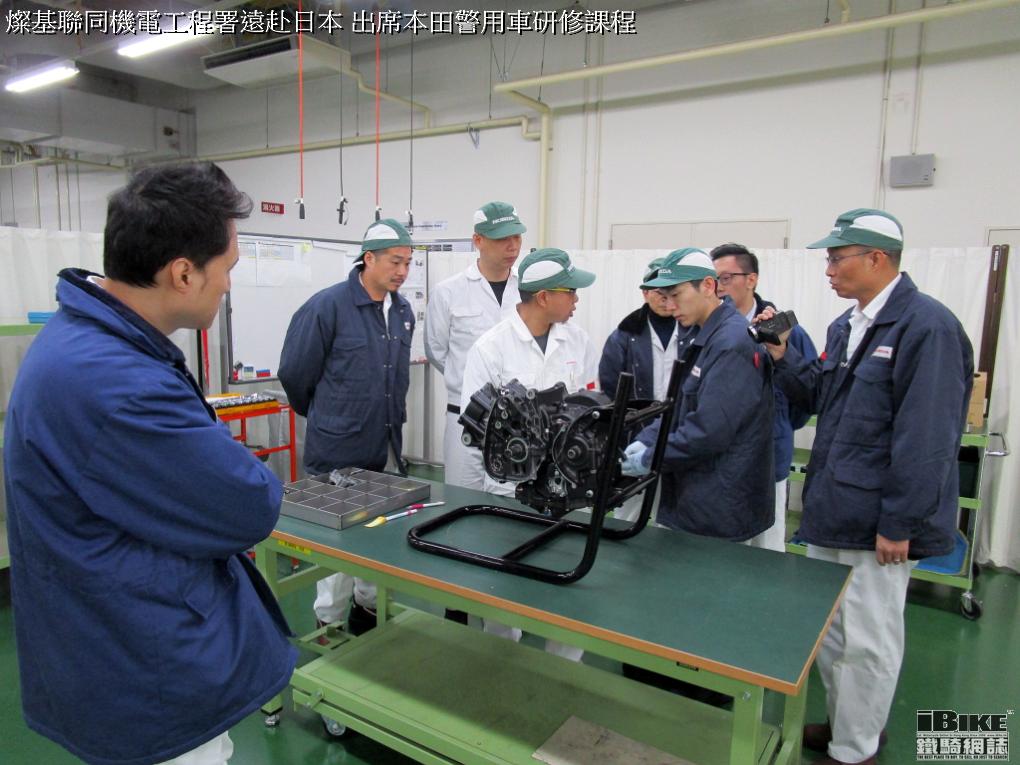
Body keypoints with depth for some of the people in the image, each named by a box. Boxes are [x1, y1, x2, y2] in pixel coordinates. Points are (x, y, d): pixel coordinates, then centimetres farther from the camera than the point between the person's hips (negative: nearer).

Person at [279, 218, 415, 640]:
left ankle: (368, 606, 37)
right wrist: (323, 416, 5)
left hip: (386, 448, 6)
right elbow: (294, 373, -8)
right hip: (338, 451, -6)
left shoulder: (403, 311, 4)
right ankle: (330, 622, 25)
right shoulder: (328, 306, -15)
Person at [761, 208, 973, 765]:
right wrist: (783, 355, 1)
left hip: (876, 522, -9)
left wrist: (899, 525, -20)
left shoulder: (927, 326, -17)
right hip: (832, 511, 9)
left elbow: (927, 439, -20)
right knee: (827, 630, 21)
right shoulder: (846, 326, 11)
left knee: (866, 641, 7)